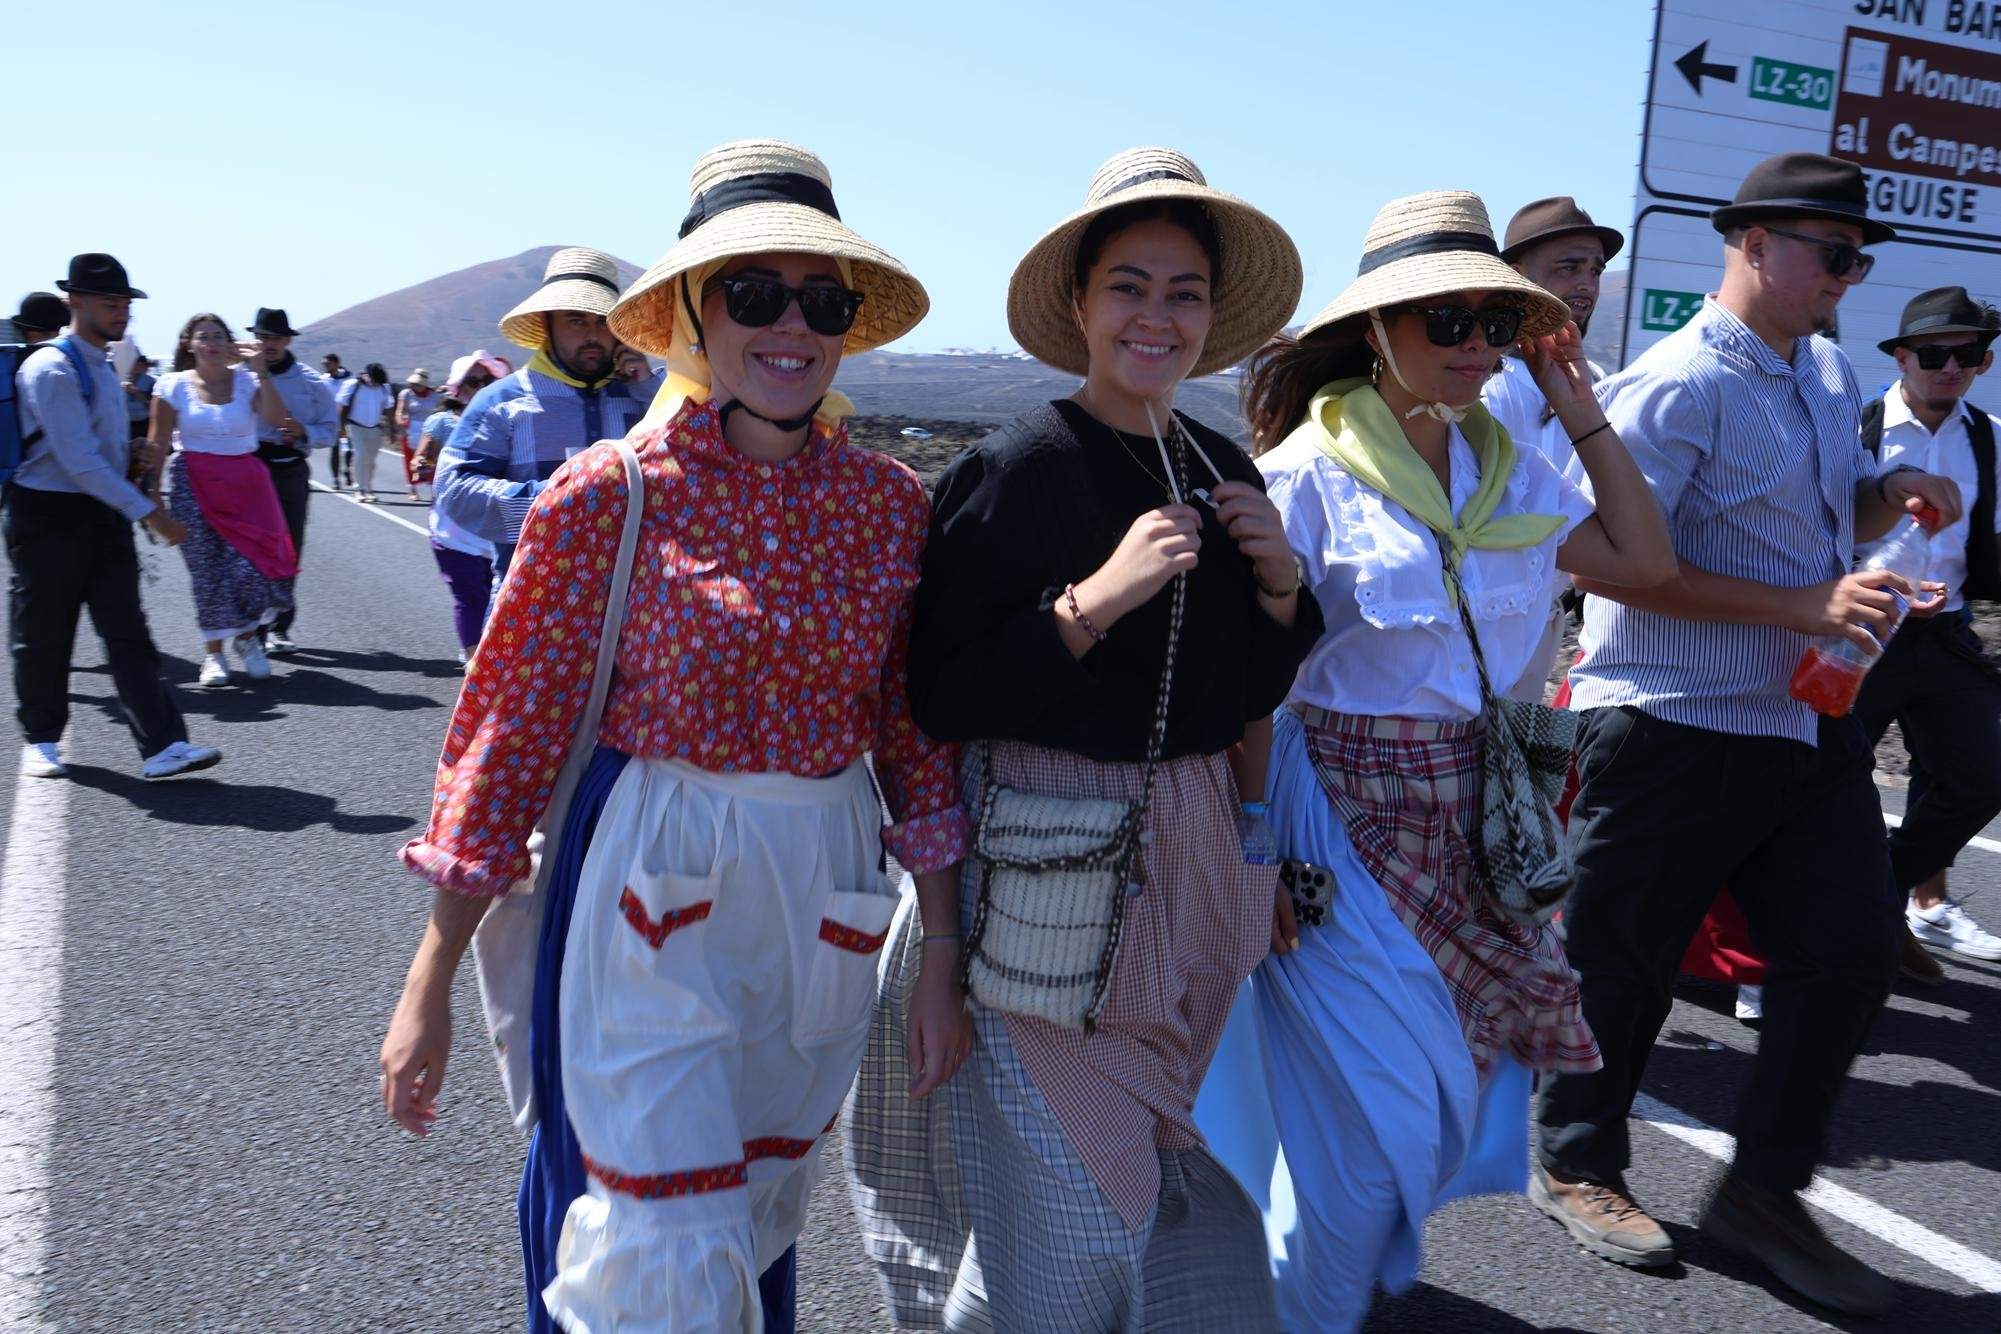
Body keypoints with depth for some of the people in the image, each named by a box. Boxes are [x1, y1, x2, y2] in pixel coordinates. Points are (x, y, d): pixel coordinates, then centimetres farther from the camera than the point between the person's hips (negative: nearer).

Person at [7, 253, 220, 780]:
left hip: (103, 517, 7)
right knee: (43, 637, 8)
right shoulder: (52, 369, -15)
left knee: (128, 634, -2)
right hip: (50, 519, -7)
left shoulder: (102, 365, 13)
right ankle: (41, 741, 25)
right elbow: (79, 461, -23)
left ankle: (163, 746, -9)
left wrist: (129, 455, 5)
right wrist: (148, 512, -25)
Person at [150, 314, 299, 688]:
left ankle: (246, 638, 15)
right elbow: (158, 444, 1)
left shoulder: (246, 380, 4)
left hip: (245, 482, 1)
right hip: (194, 485, -1)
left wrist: (261, 372, -18)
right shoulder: (175, 387, 1)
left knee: (253, 562, -8)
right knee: (206, 570, 1)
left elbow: (277, 419, -13)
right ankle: (214, 653, 12)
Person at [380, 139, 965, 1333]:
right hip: (649, 895, -3)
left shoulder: (891, 504, -1)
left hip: (824, 906, 4)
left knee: (759, 1224, 20)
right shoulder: (608, 496, -11)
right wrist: (432, 984, -6)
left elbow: (919, 739, 5)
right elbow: (511, 730, -7)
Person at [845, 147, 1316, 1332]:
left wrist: (1279, 581, -5)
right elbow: (940, 698, -18)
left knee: (1181, 1164, 18)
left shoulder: (1223, 470, 6)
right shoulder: (1018, 466, -13)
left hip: (1192, 856, 6)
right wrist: (1098, 598, -25)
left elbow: (1254, 692, 13)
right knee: (1059, 1184, 5)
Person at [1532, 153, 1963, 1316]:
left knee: (1852, 948, 7)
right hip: (1673, 731, -8)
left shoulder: (1832, 375, 12)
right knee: (1624, 961, 6)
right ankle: (1577, 1167, 28)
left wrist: (1895, 496, 2)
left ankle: (1765, 1193, 22)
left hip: (1808, 728, 8)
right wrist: (1806, 606, -24)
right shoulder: (1679, 384, -16)